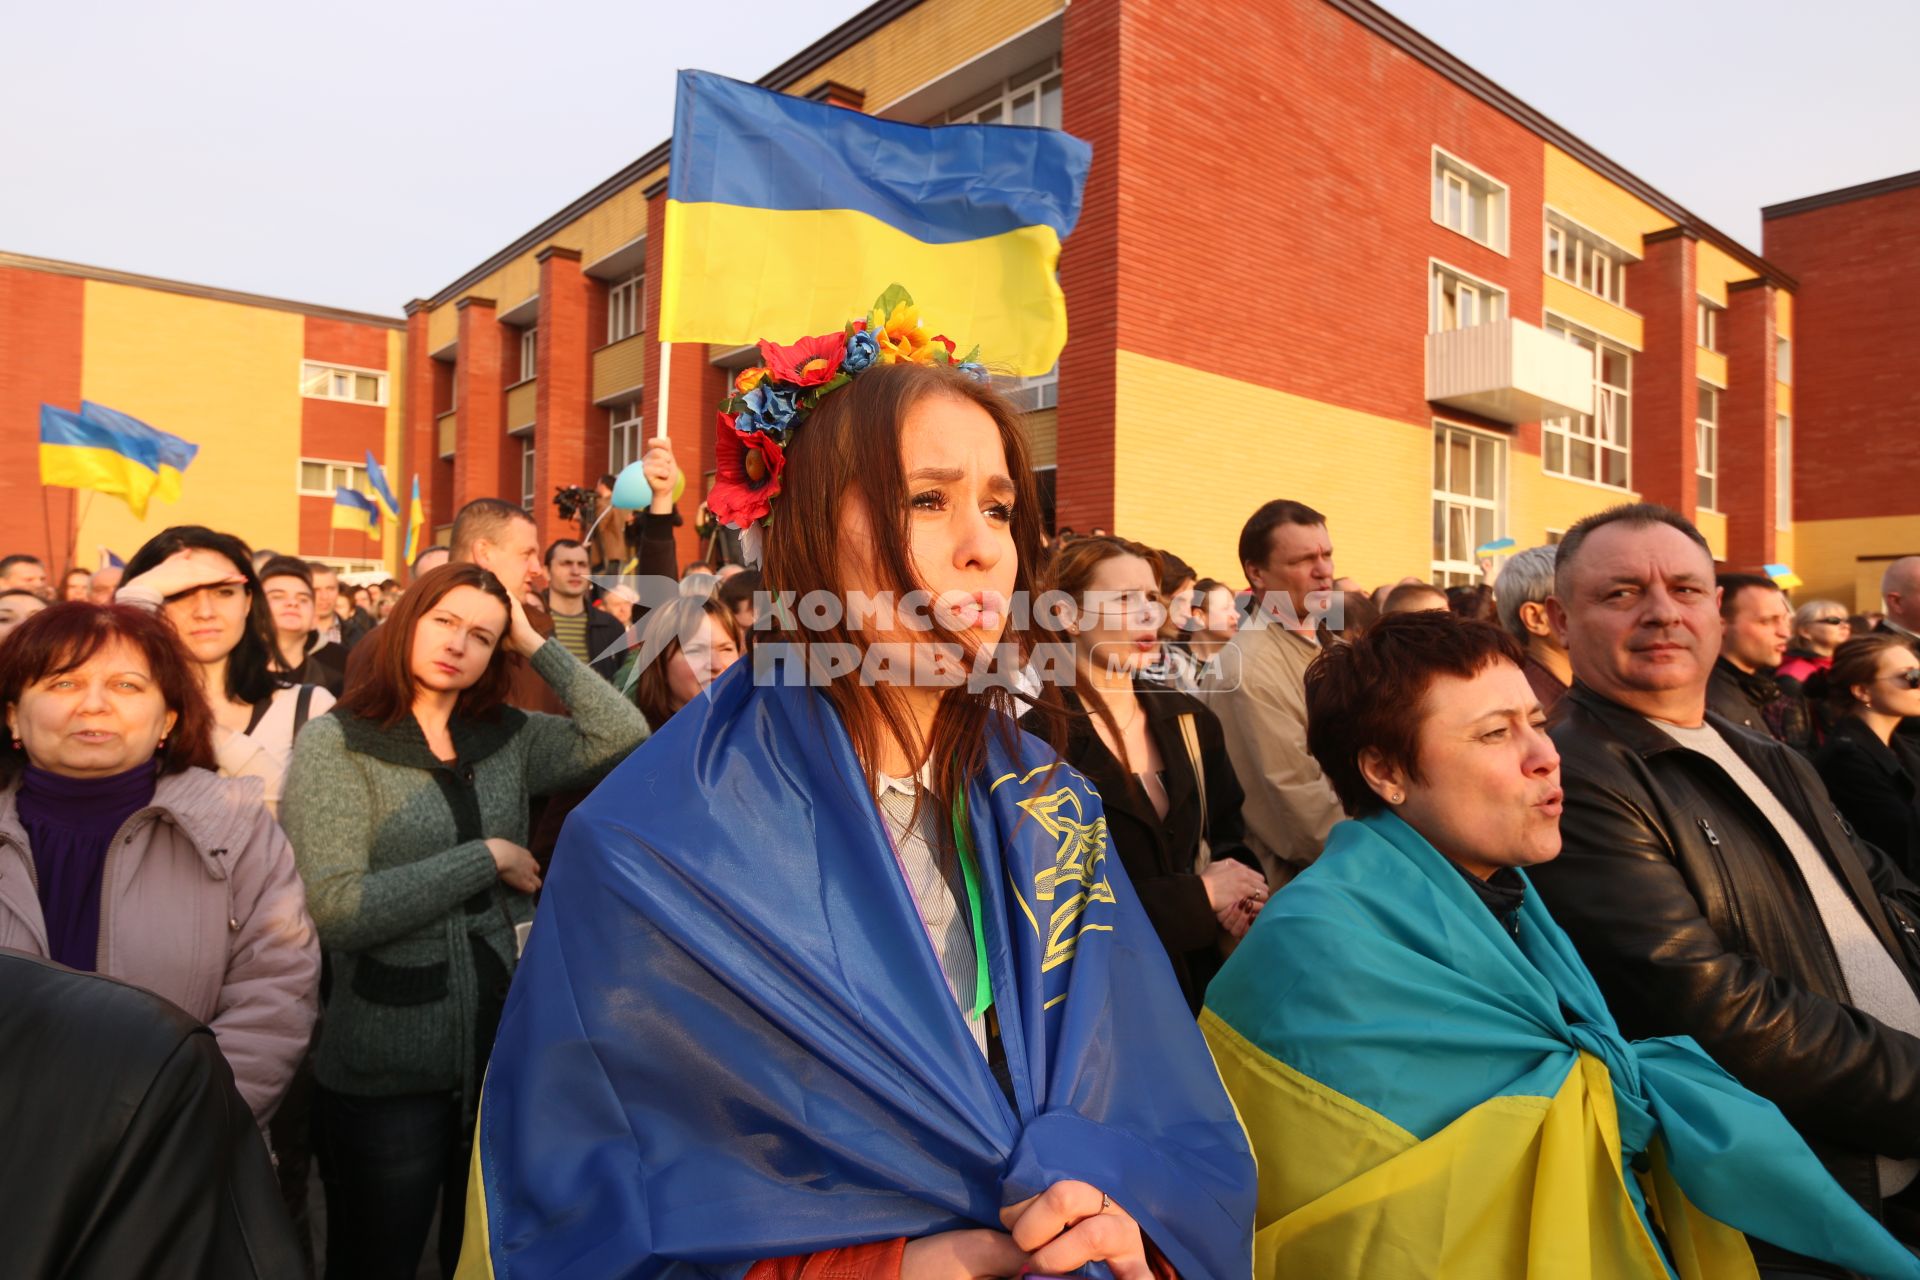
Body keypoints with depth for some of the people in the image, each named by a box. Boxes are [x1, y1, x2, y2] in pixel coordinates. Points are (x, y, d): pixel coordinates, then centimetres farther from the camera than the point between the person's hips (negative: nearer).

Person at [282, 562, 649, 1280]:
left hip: (507, 1050, 4)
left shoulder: (509, 738, 4)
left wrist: (536, 645, -7)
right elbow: (337, 909, -18)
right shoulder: (334, 745, -8)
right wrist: (488, 857, -15)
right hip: (386, 1071, -3)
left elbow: (624, 735, -12)